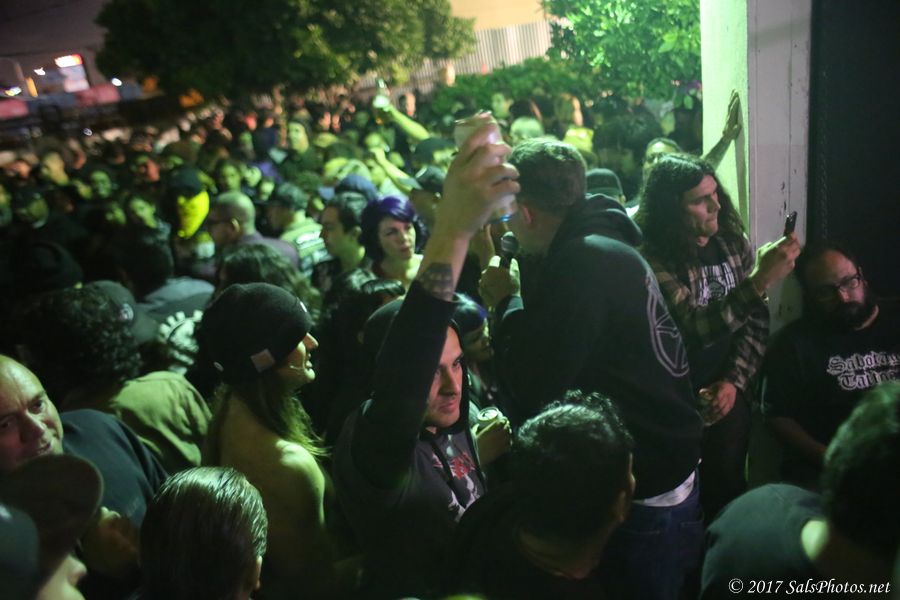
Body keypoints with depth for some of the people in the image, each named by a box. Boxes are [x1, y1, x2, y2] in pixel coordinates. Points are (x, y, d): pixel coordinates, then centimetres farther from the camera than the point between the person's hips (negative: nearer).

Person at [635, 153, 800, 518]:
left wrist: (733, 381, -9)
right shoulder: (653, 257, -19)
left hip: (728, 391, 4)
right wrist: (761, 281, -34)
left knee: (728, 488, 16)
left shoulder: (733, 242, -1)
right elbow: (695, 329, -29)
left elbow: (757, 321, 2)